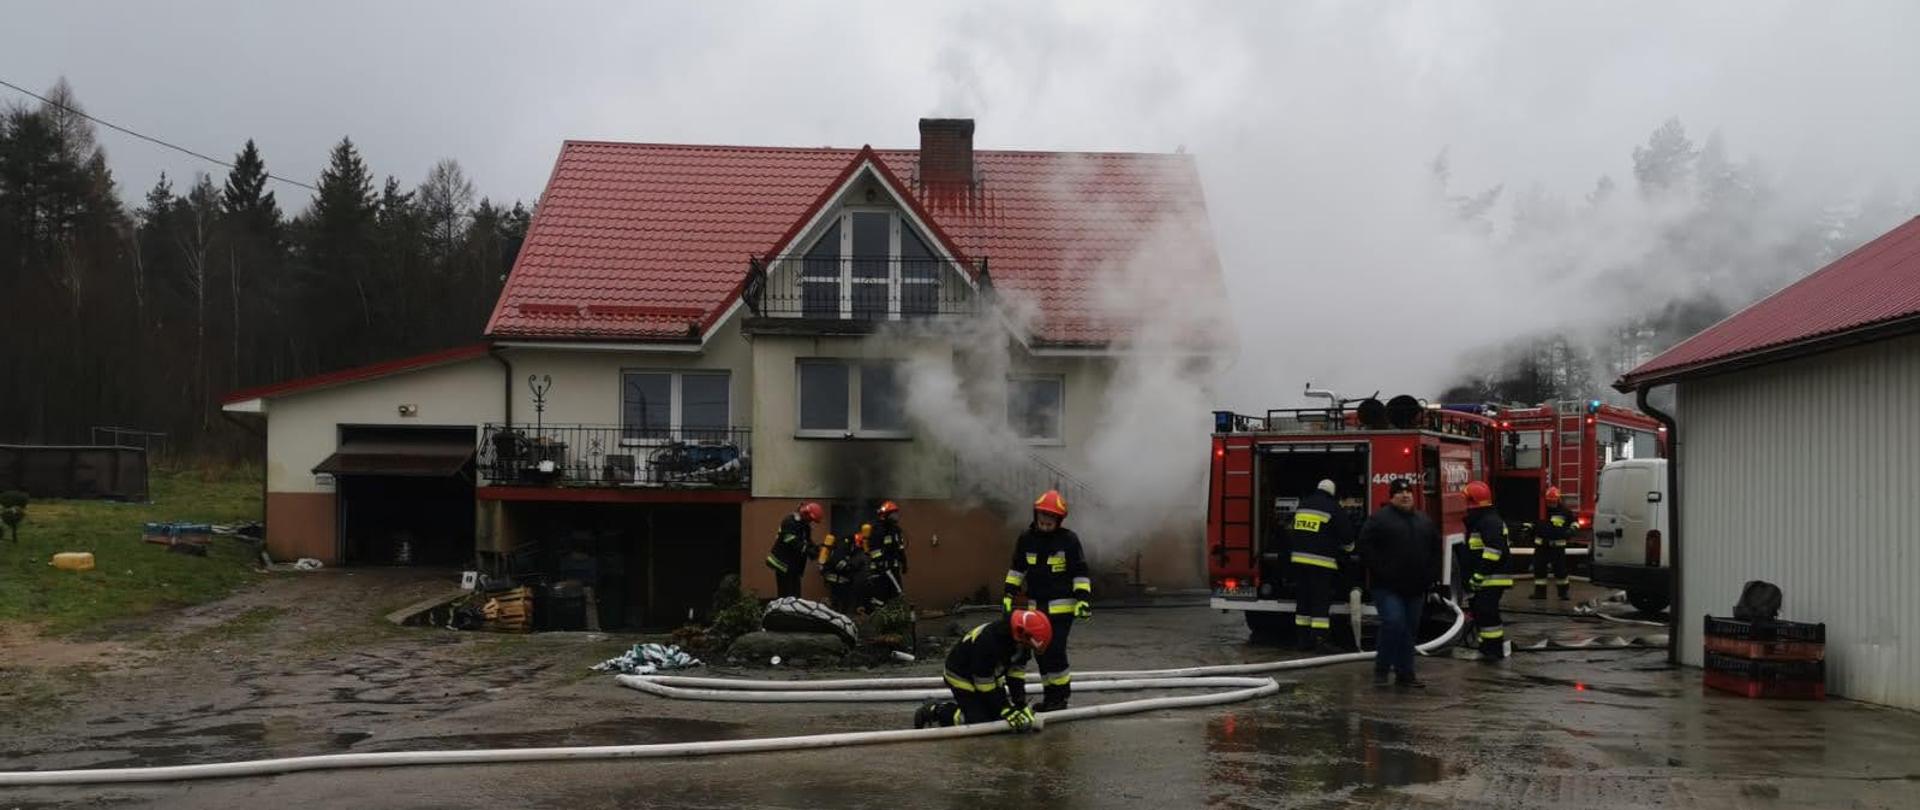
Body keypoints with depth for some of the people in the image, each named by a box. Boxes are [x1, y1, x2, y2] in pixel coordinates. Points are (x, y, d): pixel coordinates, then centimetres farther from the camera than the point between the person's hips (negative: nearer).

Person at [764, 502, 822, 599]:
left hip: (794, 565, 9)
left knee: (795, 594, 8)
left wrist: (814, 548, -7)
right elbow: (792, 542, -27)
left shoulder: (805, 526, 15)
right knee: (787, 595, -11)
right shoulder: (789, 522, -16)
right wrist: (809, 550, -33)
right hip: (784, 563, -9)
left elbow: (807, 542, 15)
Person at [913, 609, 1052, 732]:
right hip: (962, 677, -8)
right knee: (980, 722, -18)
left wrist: (1022, 706, -14)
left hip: (990, 674, 8)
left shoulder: (1020, 641, -16)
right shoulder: (987, 641, -39)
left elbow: (1015, 676, -7)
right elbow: (985, 685, -30)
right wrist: (1008, 712, -27)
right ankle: (935, 712, -1)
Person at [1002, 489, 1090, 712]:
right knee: (1042, 652, 8)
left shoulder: (1069, 540, -9)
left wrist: (1083, 599, -14)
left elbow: (1080, 572, -6)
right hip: (1036, 605, 5)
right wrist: (1009, 594, 9)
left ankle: (1060, 695, 2)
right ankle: (1051, 694, 19)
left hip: (1062, 606, -5)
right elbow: (1016, 568, 13)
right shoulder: (1026, 539, 2)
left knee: (1055, 650, -10)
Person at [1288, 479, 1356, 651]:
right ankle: (1318, 640, -7)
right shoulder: (1333, 508, -4)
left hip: (1299, 558, 6)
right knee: (1321, 601, -3)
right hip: (1321, 561, -6)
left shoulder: (1302, 505, 15)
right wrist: (1348, 548, 22)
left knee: (1302, 599, 11)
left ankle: (1302, 638, 13)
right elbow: (1346, 534, 1)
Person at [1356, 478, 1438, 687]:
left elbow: (1435, 548, 22)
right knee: (1393, 622, -19)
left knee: (1409, 630, 9)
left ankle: (1405, 674, 17)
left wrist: (1427, 574, 11)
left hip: (1414, 588, 6)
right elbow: (1365, 546, -10)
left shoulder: (1425, 521, 14)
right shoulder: (1379, 519, -5)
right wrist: (1379, 570, -15)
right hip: (1388, 587, -6)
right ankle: (1382, 668, -3)